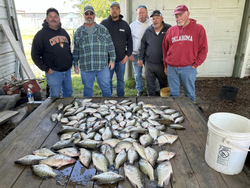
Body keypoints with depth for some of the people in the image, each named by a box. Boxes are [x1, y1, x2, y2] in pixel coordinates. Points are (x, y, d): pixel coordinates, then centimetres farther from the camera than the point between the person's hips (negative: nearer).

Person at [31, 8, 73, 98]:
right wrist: (46, 69, -13)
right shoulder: (41, 34, -8)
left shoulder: (63, 32, 10)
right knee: (55, 96, 4)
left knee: (68, 92, 18)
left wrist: (71, 62, 12)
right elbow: (35, 55, -8)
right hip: (53, 72, -5)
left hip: (67, 70, 6)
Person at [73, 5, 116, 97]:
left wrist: (112, 60, 3)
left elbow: (110, 46, 8)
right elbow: (76, 50, 12)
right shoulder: (78, 32, 9)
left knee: (106, 88, 6)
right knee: (87, 89, 11)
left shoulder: (103, 29, 7)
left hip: (103, 66, -1)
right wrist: (75, 65, 9)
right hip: (85, 68, 1)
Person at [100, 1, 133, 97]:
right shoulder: (104, 23, 2)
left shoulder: (125, 24, 9)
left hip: (121, 59, 2)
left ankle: (121, 96, 25)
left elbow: (129, 40, 12)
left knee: (121, 80, 12)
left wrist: (128, 54, 2)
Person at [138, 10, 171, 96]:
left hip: (163, 64, -2)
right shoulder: (148, 30, 6)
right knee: (150, 85, 10)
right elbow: (142, 45, 12)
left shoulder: (169, 29, -2)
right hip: (149, 63, 2)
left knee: (164, 84, 14)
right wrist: (140, 58, 9)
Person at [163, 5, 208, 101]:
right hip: (172, 69, 3)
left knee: (190, 94, 8)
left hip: (188, 69, -2)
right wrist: (166, 66, 12)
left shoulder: (198, 28, 1)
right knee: (174, 93, 11)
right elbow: (165, 49, 14)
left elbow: (203, 50, 0)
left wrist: (195, 65, -7)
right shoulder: (171, 30, 8)